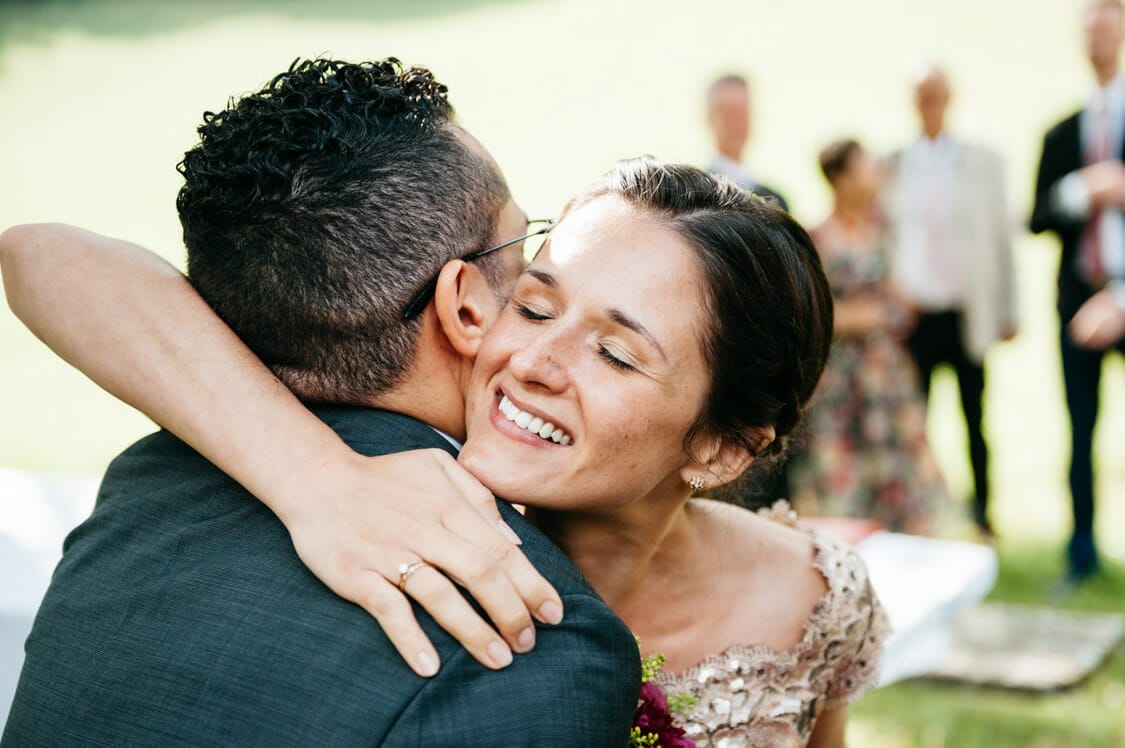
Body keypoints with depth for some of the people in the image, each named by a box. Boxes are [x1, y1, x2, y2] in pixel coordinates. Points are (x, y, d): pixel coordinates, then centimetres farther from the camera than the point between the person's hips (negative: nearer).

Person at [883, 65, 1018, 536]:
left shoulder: (983, 163, 4)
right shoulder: (891, 165, 6)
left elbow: (1001, 238, 5)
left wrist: (1007, 313, 4)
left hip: (967, 315, -1)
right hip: (912, 315, 1)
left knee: (975, 421, 7)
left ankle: (981, 514, 19)